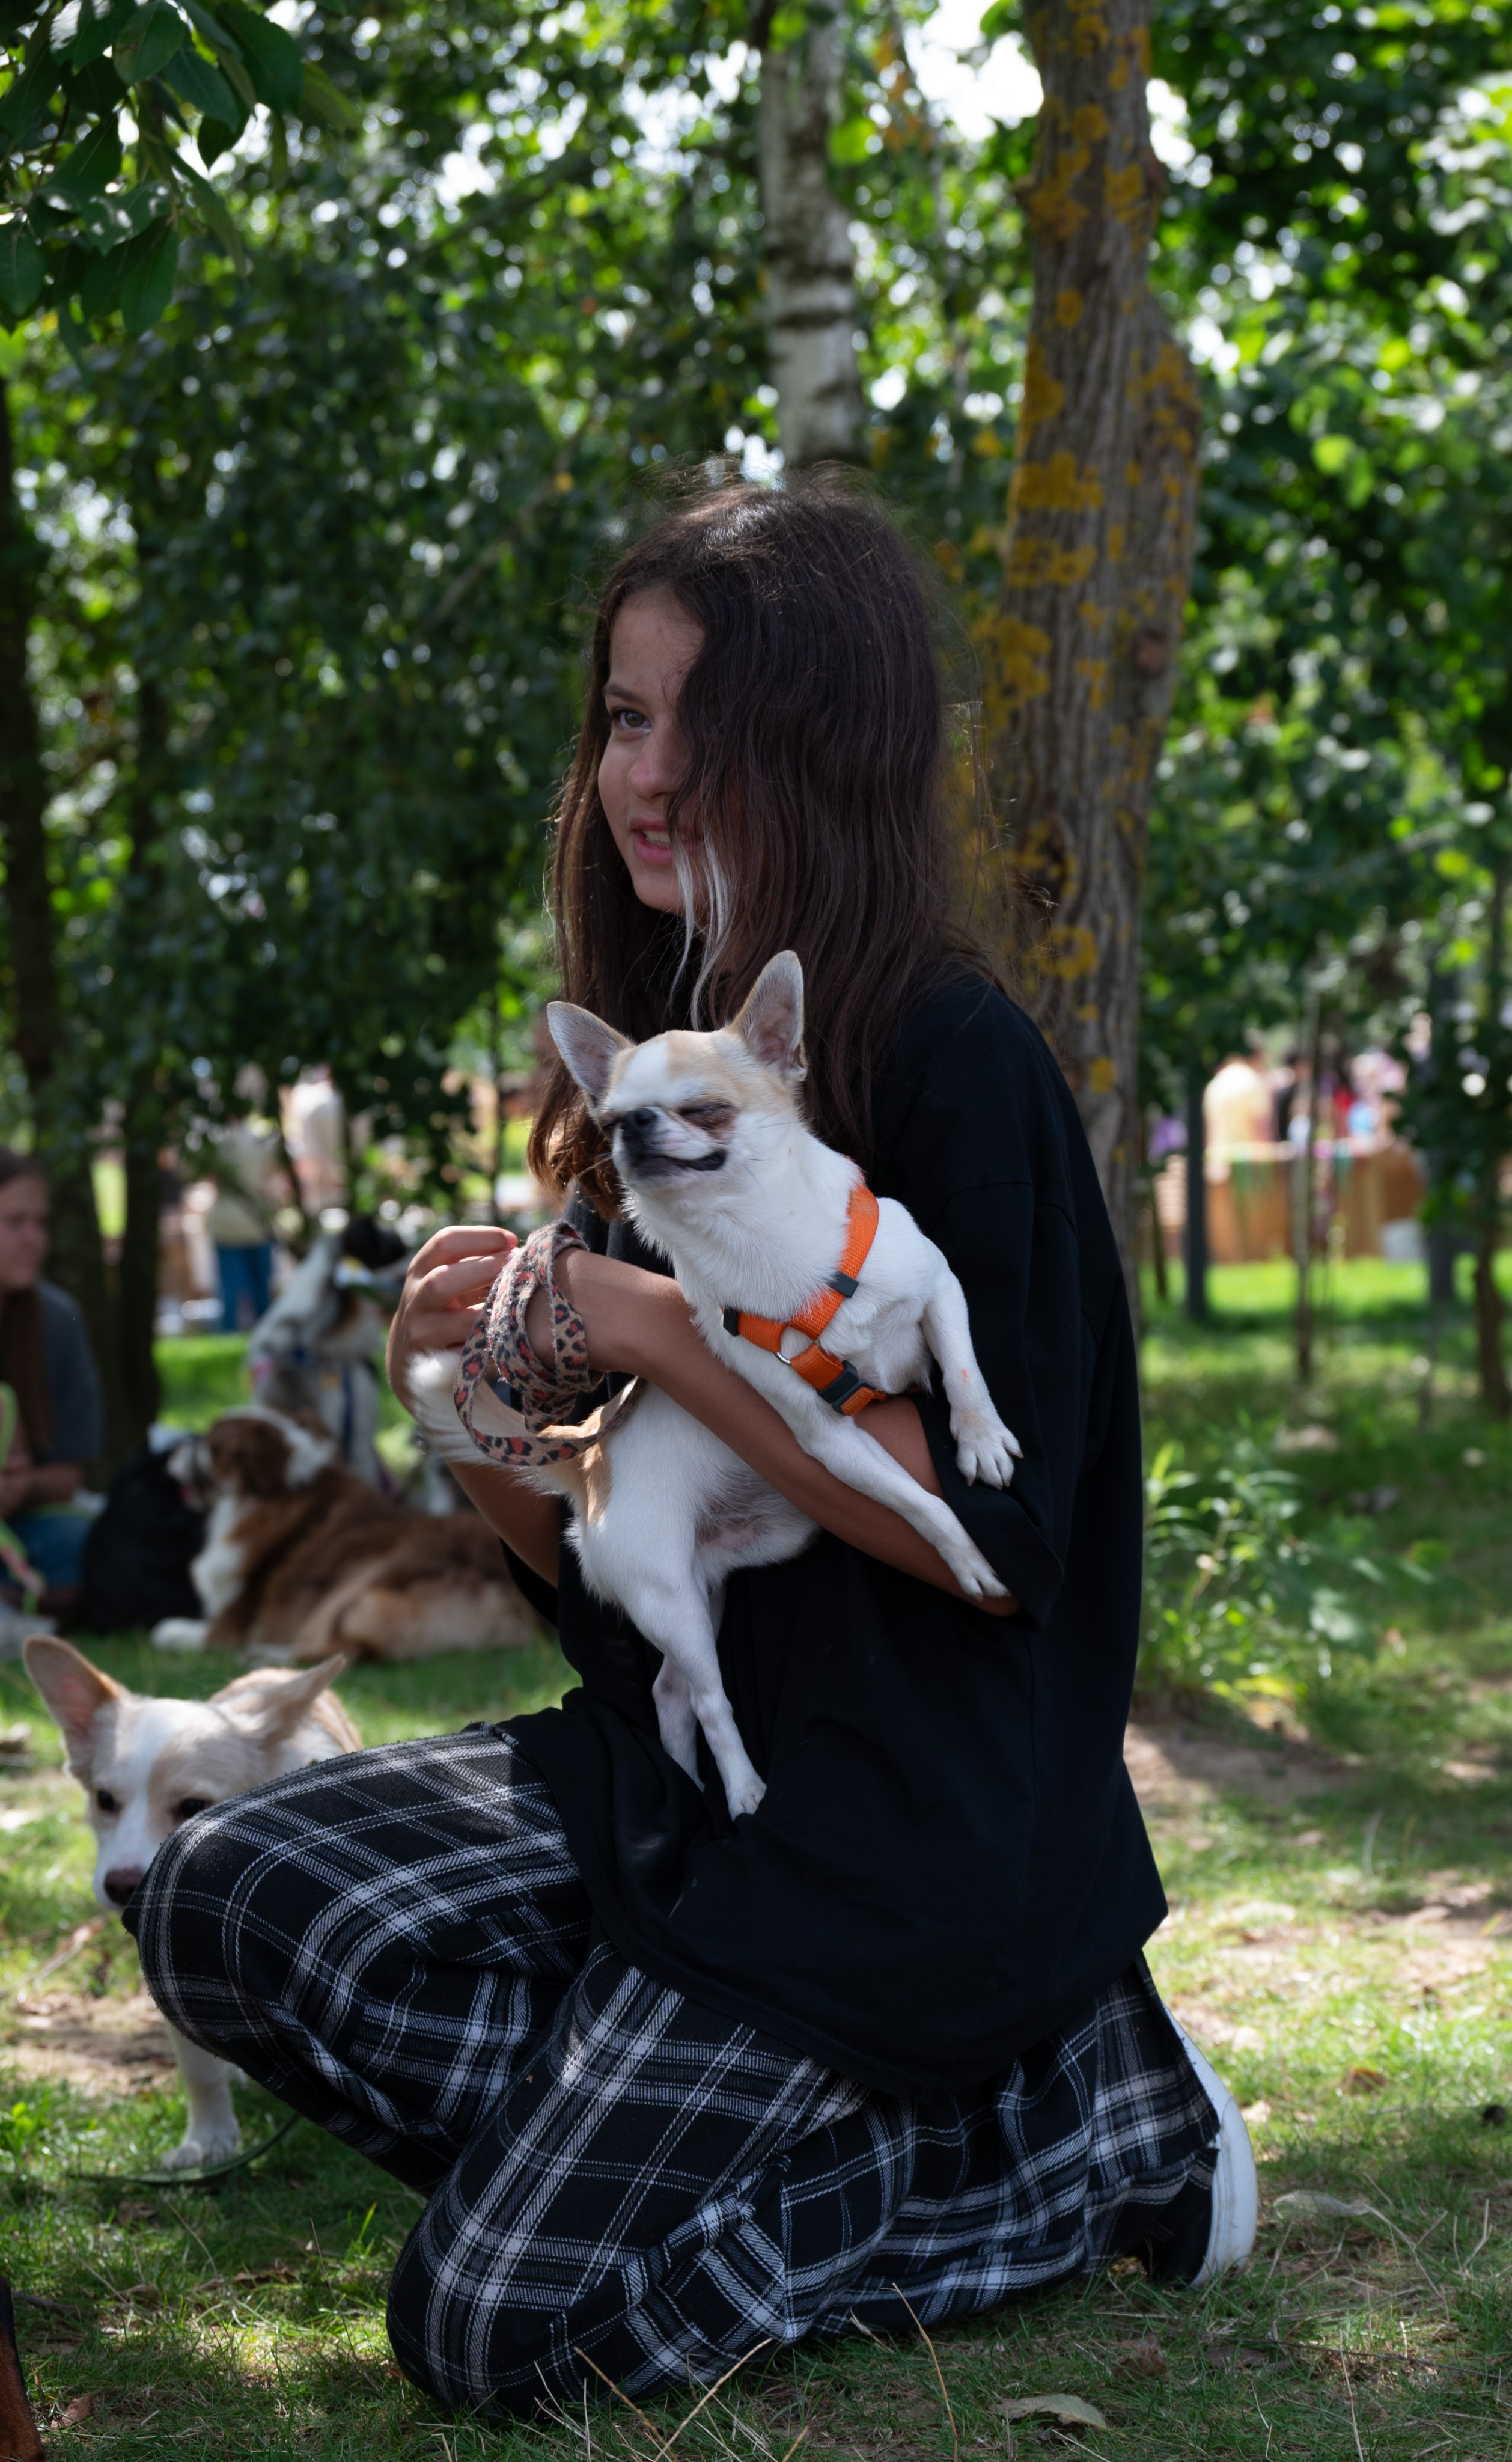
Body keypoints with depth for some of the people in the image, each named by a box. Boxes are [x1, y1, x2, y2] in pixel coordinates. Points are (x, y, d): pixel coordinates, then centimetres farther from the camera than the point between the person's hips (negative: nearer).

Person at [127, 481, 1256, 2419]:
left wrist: (659, 1328, -22)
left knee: (501, 2327, -14)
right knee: (223, 1905, -10)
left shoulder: (954, 1063, -13)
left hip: (916, 1810, -8)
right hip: (678, 1754, 8)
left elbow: (997, 1534, -19)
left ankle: (1082, 2136, 3)